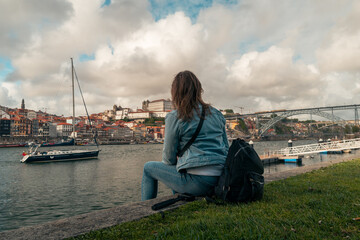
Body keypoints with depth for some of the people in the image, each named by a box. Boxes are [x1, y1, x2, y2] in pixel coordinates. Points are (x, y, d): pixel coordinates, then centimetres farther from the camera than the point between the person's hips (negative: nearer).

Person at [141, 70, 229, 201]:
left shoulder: (174, 117, -7)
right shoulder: (217, 114, 10)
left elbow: (169, 158, -2)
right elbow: (226, 148, 16)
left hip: (198, 182, -7)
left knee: (148, 168, 14)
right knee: (177, 170, 33)